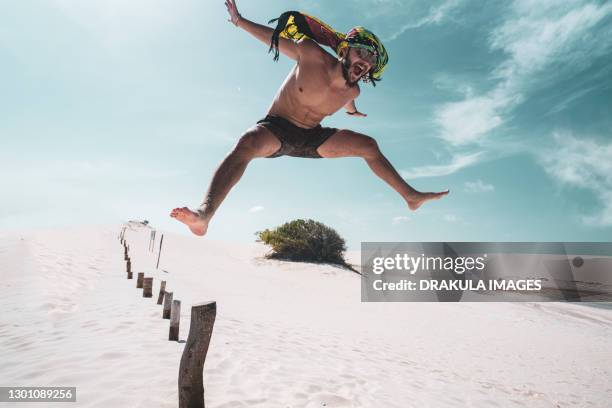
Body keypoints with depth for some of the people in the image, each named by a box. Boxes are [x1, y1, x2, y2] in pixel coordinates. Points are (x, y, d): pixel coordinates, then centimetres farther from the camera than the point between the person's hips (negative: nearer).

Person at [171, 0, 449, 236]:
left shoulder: (352, 91, -1)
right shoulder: (311, 54, -16)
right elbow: (274, 38, -2)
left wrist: (352, 111, 47)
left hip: (310, 138, 6)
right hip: (275, 129, -5)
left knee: (368, 146, 2)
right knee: (248, 144, -41)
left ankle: (411, 197, 13)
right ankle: (205, 214, -54)